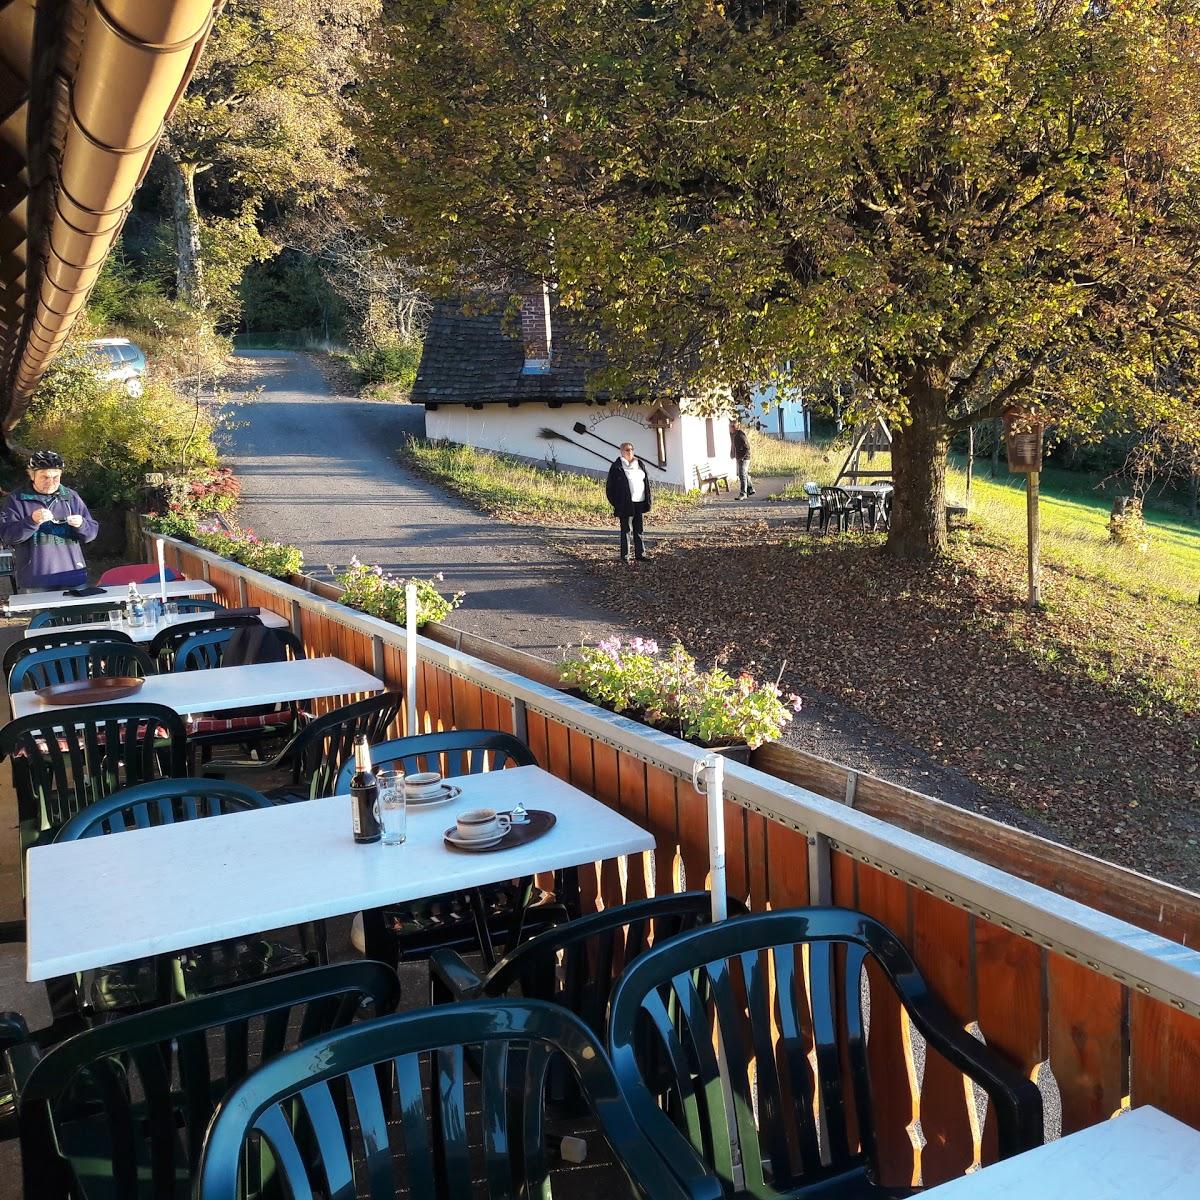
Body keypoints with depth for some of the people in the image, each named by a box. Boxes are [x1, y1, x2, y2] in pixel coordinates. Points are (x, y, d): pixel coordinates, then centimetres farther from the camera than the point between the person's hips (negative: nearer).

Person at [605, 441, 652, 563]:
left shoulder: (640, 465, 13)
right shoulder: (616, 467, -4)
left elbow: (646, 483, 17)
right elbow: (610, 487, -3)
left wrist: (647, 502, 11)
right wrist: (615, 503, -8)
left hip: (639, 503, 5)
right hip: (625, 504, -5)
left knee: (639, 529, 10)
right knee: (626, 530, -1)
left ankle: (640, 553, 16)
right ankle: (625, 556, 4)